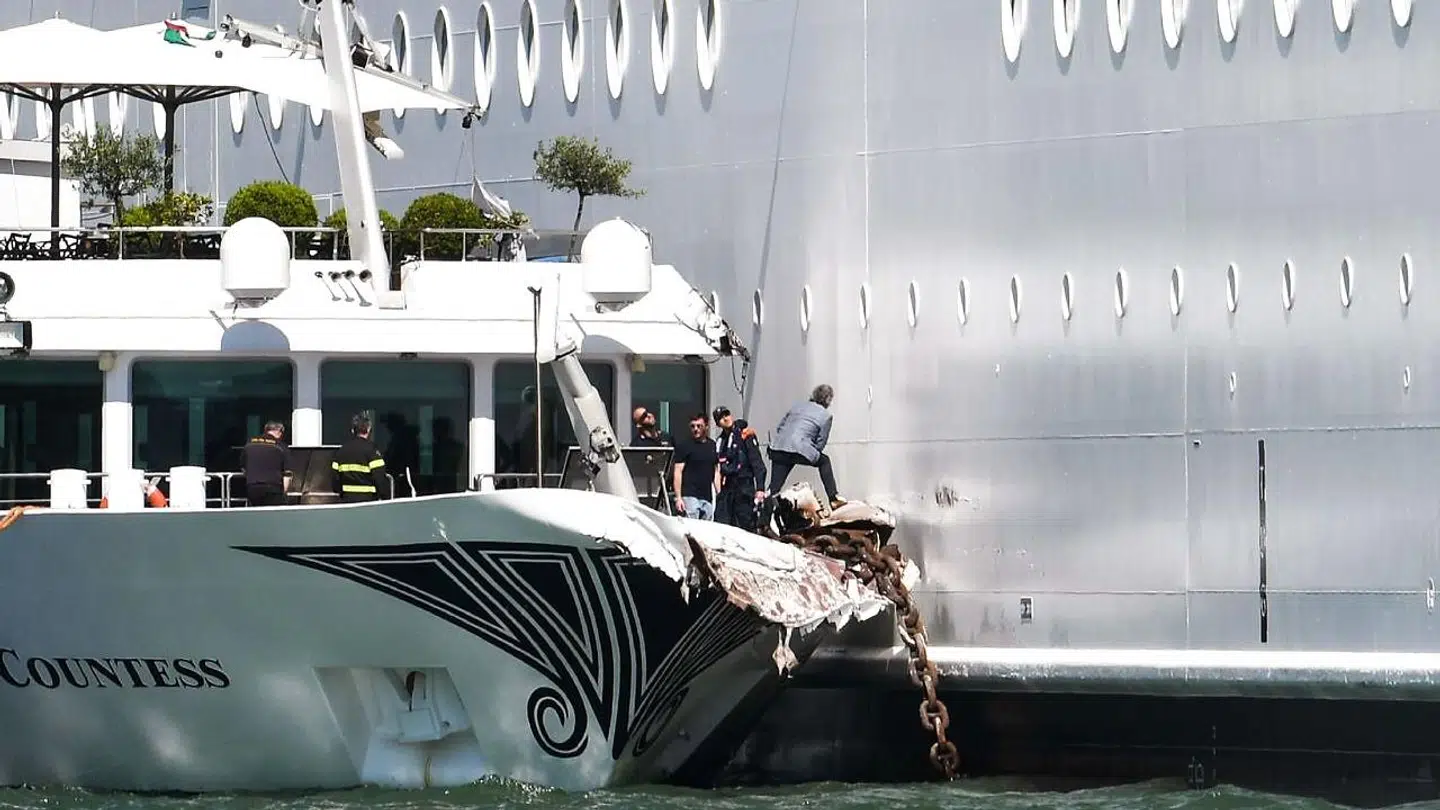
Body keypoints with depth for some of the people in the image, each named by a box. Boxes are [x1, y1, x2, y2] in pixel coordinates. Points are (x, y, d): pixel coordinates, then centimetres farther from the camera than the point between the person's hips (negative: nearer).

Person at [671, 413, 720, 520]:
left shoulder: (712, 445, 14)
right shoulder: (684, 445, -2)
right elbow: (678, 472, -4)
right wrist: (678, 497, -12)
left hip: (707, 497, 5)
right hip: (689, 495, -5)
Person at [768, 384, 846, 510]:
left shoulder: (798, 406, 22)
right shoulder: (826, 416, 8)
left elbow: (779, 427, 22)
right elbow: (821, 442, 8)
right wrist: (813, 453, 24)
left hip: (777, 448, 4)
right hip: (799, 450, -4)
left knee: (774, 486, 5)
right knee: (824, 461, 22)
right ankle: (834, 498, 22)